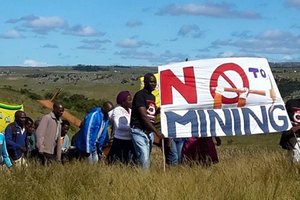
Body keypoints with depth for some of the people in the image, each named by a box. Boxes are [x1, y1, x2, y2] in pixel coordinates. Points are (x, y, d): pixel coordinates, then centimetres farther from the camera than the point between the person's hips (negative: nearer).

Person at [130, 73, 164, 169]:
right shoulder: (140, 95, -9)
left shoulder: (152, 96, 17)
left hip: (149, 132, 8)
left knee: (147, 158, 6)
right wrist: (156, 131, -19)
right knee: (144, 159, -16)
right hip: (139, 131, -8)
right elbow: (143, 116, -17)